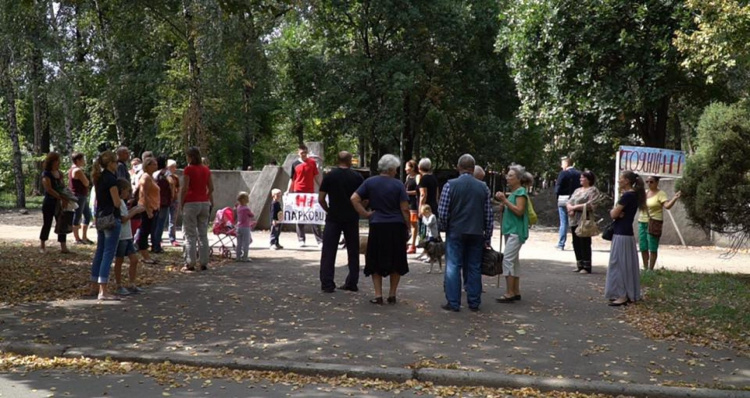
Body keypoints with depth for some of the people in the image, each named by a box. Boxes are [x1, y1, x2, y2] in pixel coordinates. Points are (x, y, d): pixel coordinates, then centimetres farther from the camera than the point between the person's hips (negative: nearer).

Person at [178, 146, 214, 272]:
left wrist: (180, 204, -4)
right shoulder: (206, 170, 8)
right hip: (204, 203, 5)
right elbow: (211, 188, 7)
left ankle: (190, 264, 0)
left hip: (191, 203, -5)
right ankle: (204, 263, 10)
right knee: (203, 234, 9)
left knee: (191, 235, -1)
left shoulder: (188, 169, -8)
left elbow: (184, 188, -12)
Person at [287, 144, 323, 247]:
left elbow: (316, 177, 8)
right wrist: (288, 190, 0)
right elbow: (292, 179, 9)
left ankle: (320, 240, 0)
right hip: (298, 193, 1)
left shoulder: (312, 162, 4)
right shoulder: (295, 164, 4)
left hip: (310, 192, -1)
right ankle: (301, 240, 13)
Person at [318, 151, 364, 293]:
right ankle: (352, 283, 15)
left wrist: (328, 210, 11)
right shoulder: (357, 177, 0)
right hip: (352, 219, 1)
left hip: (333, 218, -1)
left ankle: (327, 284, -2)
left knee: (329, 251, 2)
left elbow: (321, 199, -4)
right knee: (353, 252, 12)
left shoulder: (329, 176, -2)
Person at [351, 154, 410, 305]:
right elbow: (405, 209, -6)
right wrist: (408, 227, 4)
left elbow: (354, 198, -5)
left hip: (377, 226, 1)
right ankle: (392, 295, 15)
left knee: (376, 262, 10)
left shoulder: (370, 182, 3)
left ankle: (378, 295, 6)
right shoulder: (398, 185, -4)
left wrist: (365, 213, 1)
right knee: (396, 261, 12)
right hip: (396, 226, -1)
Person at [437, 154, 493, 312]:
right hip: (476, 234, 3)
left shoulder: (450, 185, -7)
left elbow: (442, 212, -9)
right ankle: (474, 302, 13)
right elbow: (489, 215, 3)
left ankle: (453, 303, 1)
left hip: (455, 232, -3)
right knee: (474, 268, 9)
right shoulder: (483, 187, 2)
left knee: (453, 267, 2)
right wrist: (487, 237, 10)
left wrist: (444, 228, 8)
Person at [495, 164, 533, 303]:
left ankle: (509, 293, -12)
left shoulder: (521, 192, -10)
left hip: (516, 231, -10)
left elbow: (519, 211, -18)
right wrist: (502, 202, 5)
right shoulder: (513, 192, 17)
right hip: (510, 230, 10)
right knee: (514, 260, 10)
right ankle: (516, 292, 15)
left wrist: (505, 200, -18)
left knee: (508, 260, -13)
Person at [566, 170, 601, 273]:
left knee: (585, 244, -5)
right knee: (576, 243, 9)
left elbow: (590, 205, -16)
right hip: (574, 220, 7)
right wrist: (570, 208, -7)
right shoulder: (577, 190, 22)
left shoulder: (593, 190, -3)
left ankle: (587, 267, 0)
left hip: (585, 220, -7)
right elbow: (569, 202, 16)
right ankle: (579, 265, 17)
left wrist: (575, 207, -15)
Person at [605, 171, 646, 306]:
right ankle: (629, 294, 18)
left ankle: (622, 296, -2)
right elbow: (615, 213, 12)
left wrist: (616, 210, 4)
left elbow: (613, 214, -15)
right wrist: (618, 212, -7)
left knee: (620, 264, -5)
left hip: (621, 234, -10)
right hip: (627, 233, 10)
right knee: (626, 265, 12)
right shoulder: (634, 195, 13)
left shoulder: (627, 195, -17)